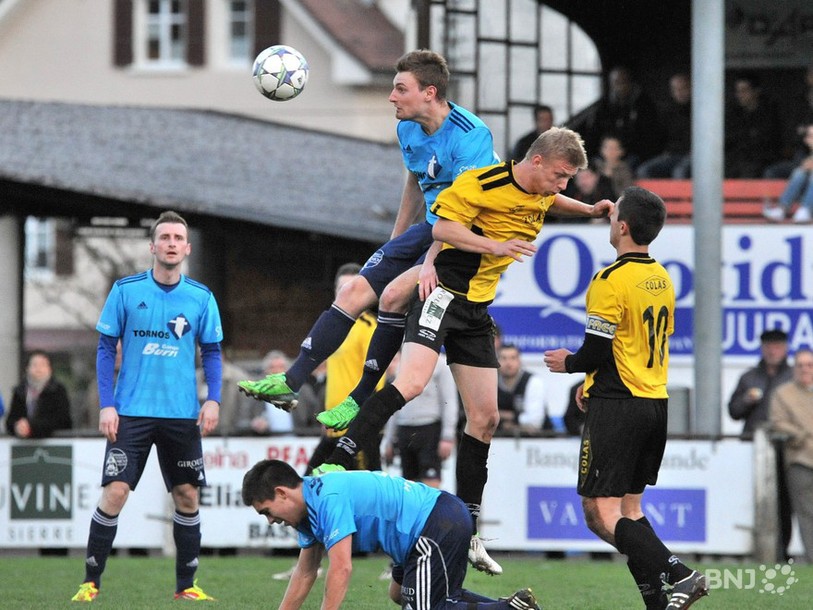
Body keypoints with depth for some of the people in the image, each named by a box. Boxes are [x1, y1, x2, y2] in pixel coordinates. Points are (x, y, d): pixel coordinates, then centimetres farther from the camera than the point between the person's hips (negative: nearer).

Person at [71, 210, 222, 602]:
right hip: (131, 411, -2)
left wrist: (213, 399, -5)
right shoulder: (125, 291, -1)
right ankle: (90, 582, 0)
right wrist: (106, 405, -6)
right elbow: (106, 348, 2)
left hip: (183, 414, 2)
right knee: (115, 493, -9)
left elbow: (212, 352, 9)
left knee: (187, 496, 4)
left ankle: (186, 585, 15)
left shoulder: (201, 298, 3)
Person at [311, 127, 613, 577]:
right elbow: (442, 226, -19)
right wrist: (496, 246, -28)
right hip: (443, 293, -8)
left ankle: (467, 532, 11)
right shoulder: (483, 183, -17)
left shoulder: (540, 196, 8)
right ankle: (336, 463, -28)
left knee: (485, 417, 5)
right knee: (412, 381, -29)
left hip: (477, 309, 8)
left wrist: (589, 210, 18)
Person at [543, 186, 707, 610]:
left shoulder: (610, 280, -14)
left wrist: (568, 363, 5)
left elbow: (597, 351, -17)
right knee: (629, 508, 13)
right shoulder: (662, 280, 12)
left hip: (617, 408, -8)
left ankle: (679, 575, -22)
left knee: (601, 514, -8)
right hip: (655, 403, 8)